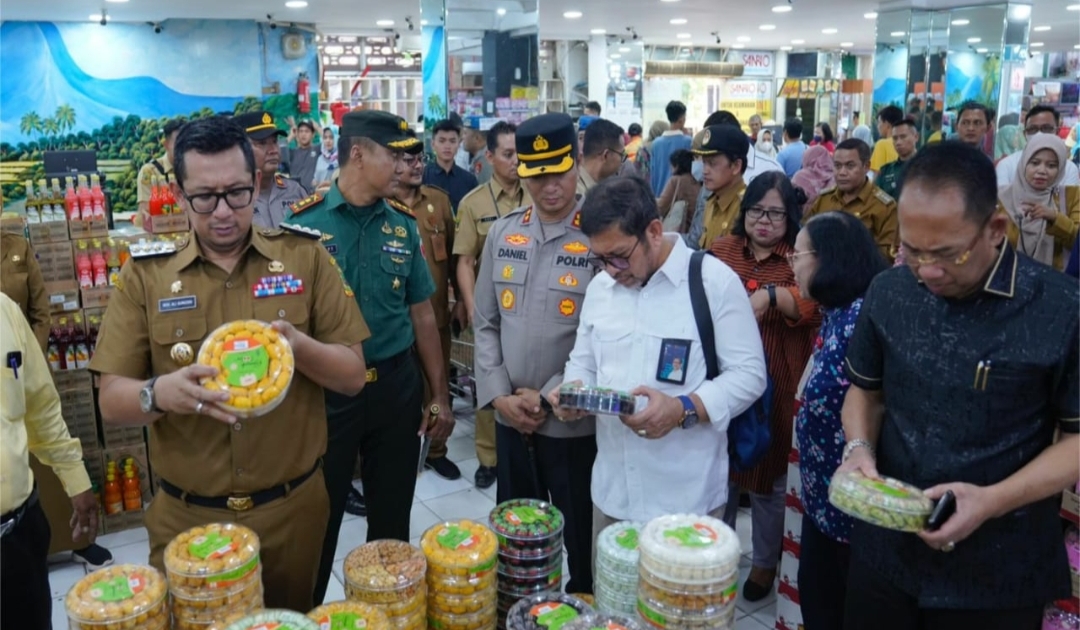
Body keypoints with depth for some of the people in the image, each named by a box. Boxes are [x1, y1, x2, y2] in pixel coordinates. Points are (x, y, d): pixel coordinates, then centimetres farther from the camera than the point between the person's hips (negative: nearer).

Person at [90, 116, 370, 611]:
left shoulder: (305, 258, -4)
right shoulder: (145, 275, -3)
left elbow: (353, 374, -3)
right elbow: (111, 403, -3)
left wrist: (298, 346, -24)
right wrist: (158, 393, -26)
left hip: (293, 509, 0)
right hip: (187, 518, 0)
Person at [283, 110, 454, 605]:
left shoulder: (403, 224, 2)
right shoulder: (305, 221, -9)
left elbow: (421, 314, 7)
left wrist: (440, 395, 8)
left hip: (397, 387, 3)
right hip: (326, 391, -3)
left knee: (392, 519, 16)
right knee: (318, 522, 11)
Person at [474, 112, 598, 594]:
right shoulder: (503, 232, 4)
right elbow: (485, 323, 8)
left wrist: (550, 397, -12)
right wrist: (498, 395, -3)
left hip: (574, 421, -4)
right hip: (510, 417, 5)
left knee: (581, 538, 13)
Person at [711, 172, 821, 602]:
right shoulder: (722, 250, 6)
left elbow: (814, 304, -23)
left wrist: (771, 295, -39)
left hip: (776, 389, -3)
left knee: (769, 476, 11)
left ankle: (765, 562, 33)